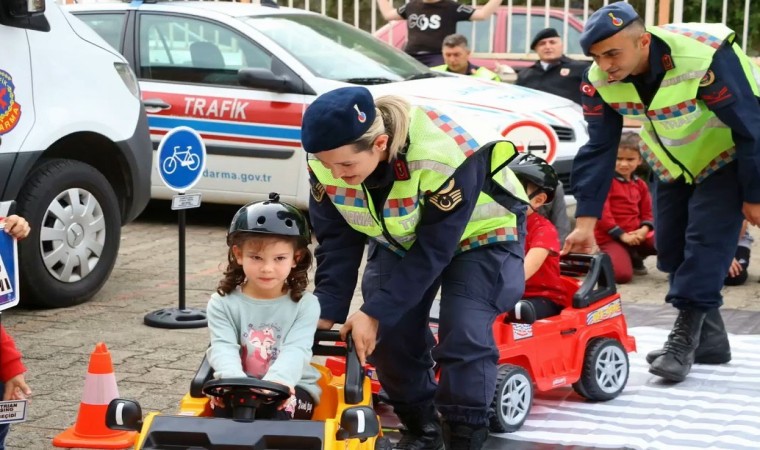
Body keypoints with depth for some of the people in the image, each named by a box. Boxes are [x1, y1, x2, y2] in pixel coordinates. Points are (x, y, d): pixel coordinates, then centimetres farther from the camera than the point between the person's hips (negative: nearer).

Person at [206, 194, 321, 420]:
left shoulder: (304, 304, -1)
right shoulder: (223, 303, 2)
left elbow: (295, 351, -16)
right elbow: (223, 348, -13)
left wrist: (274, 382, -39)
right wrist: (236, 381, -37)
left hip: (291, 389, -1)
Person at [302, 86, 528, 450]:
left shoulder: (447, 157, -41)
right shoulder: (327, 161, -24)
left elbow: (433, 250, -33)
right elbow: (338, 240, -12)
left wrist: (375, 311, -33)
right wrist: (327, 310, -21)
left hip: (479, 236, -5)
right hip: (399, 237, 5)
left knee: (464, 335, -20)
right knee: (388, 331, -4)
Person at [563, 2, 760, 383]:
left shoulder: (706, 58, -38)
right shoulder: (600, 80, -21)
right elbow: (598, 149, -14)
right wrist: (586, 221, -20)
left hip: (726, 159, -6)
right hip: (674, 166, 6)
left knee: (706, 242, -17)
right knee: (672, 248, 4)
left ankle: (685, 340, -10)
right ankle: (710, 339, 17)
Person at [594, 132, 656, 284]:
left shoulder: (640, 185, 12)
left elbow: (647, 212, 14)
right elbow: (602, 213, -16)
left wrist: (644, 230, -9)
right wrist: (622, 235, -17)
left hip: (636, 235, 6)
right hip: (610, 237, -6)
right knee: (622, 275, -27)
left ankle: (635, 257, 13)